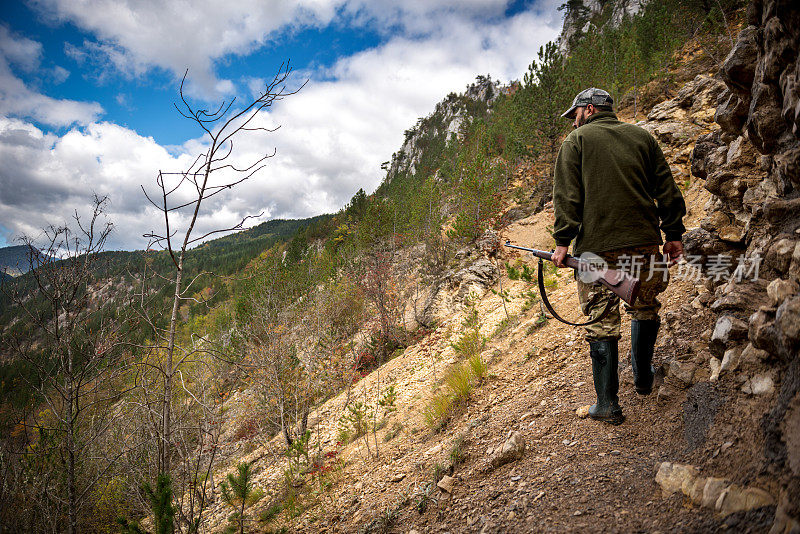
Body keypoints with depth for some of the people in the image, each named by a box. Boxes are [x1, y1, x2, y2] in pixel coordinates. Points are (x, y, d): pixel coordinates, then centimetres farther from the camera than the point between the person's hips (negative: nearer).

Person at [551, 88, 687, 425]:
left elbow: (567, 195, -5)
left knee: (602, 323, 1)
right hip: (644, 241, 4)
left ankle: (607, 404, 5)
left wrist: (563, 241, -7)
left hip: (596, 246, -3)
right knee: (645, 309, 22)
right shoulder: (642, 137, 14)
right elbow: (666, 189, 11)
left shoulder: (576, 141, 5)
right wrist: (674, 234, 14)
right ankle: (643, 379, 36)